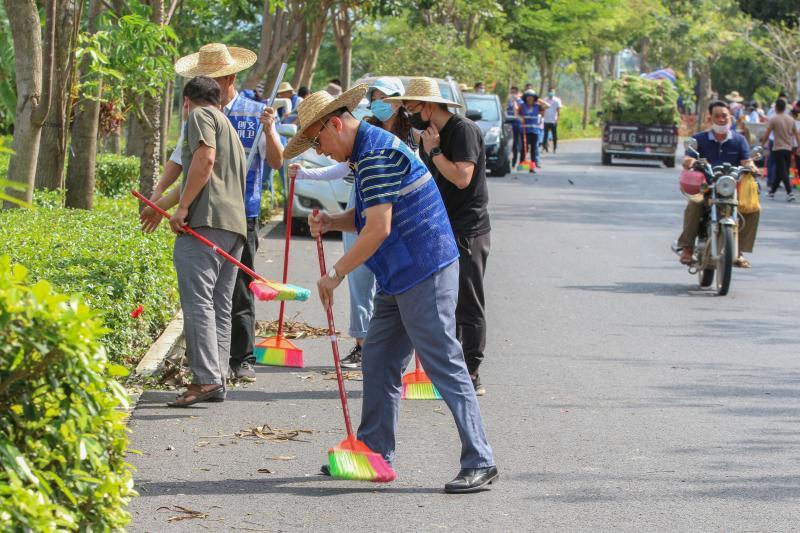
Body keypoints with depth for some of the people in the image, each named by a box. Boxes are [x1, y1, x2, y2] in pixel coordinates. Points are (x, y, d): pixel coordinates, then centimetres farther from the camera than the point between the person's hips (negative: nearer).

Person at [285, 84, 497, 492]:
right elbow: (366, 218, 24)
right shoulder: (367, 152, 17)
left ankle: (479, 463, -9)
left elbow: (378, 230, -23)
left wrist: (335, 274, -16)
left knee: (444, 366, -10)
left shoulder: (376, 155, -17)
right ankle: (374, 452, 20)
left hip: (424, 275, -11)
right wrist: (330, 223, 4)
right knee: (378, 364, 13)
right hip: (399, 279, 11)